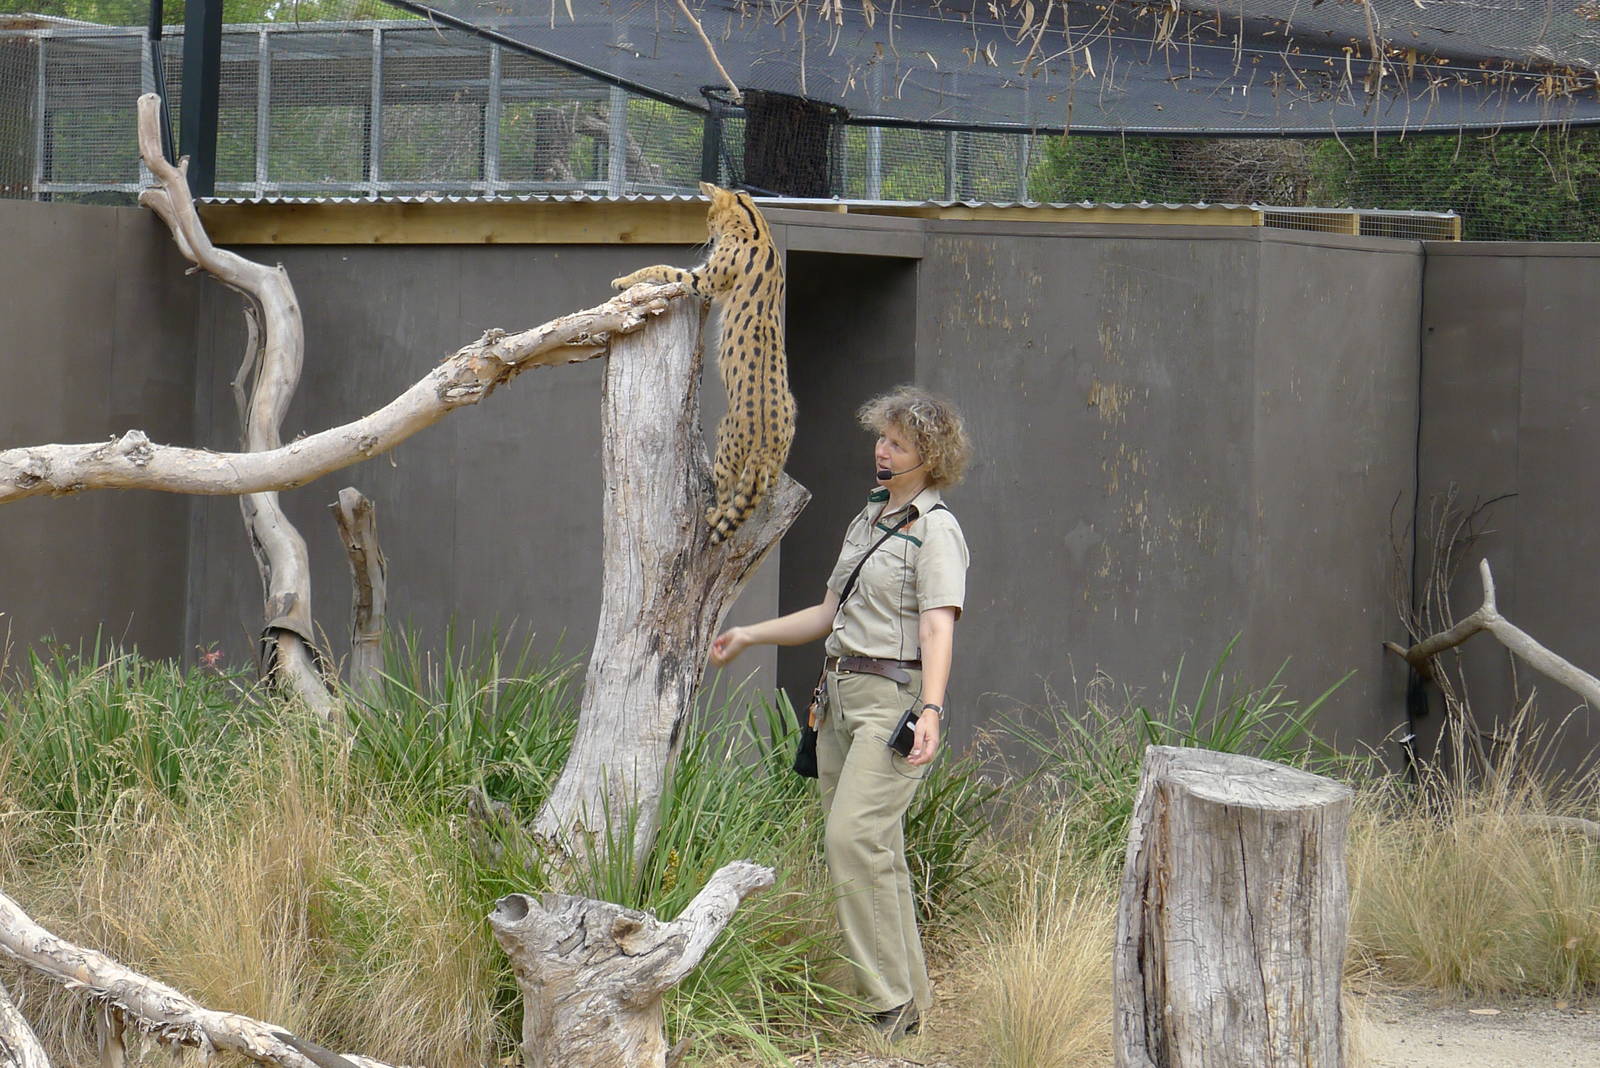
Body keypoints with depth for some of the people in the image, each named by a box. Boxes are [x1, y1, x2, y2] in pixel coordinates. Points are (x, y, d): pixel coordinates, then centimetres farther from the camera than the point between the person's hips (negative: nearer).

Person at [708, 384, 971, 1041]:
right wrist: (749, 635, 25)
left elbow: (938, 626, -19)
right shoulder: (866, 522, 20)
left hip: (894, 697, -9)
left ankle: (890, 1003, -19)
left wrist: (931, 710, -32)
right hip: (841, 696, 9)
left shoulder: (935, 530, -7)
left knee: (855, 836, -20)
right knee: (870, 851, 8)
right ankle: (908, 998, 14)